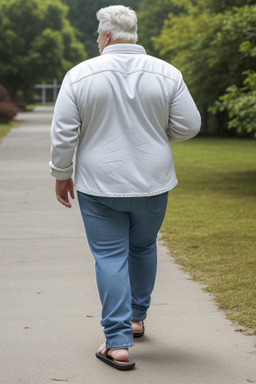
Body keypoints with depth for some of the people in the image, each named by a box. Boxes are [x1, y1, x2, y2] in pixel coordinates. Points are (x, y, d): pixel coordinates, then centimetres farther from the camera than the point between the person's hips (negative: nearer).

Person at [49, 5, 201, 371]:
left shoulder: (80, 75, -9)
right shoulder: (166, 73, -4)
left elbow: (64, 134, -8)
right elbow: (188, 126, -2)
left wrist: (62, 175, 5)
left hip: (100, 185, -2)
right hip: (152, 183, 2)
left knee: (110, 257, 3)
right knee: (143, 247, 22)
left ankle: (118, 343, 0)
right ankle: (137, 317, 37)